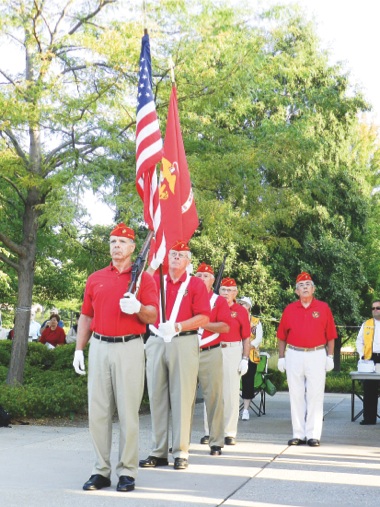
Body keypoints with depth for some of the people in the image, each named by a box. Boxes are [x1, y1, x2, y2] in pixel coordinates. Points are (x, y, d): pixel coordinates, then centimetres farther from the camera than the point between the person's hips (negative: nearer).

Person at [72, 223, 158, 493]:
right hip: (99, 348, 4)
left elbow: (153, 316, -2)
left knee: (128, 411, -2)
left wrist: (138, 308, -23)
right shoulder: (95, 279, 13)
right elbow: (86, 317, 16)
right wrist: (79, 350, 10)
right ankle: (101, 471, 11)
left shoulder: (144, 278, 3)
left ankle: (127, 472, 5)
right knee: (98, 411, 3)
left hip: (129, 348, -3)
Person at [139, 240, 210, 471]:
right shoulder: (156, 281, 13)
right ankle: (158, 452, 12)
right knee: (157, 397, 5)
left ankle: (181, 452, 5)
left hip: (184, 343, -3)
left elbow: (204, 318, -5)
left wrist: (176, 326, -15)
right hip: (156, 342, 3)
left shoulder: (196, 284, 4)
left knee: (182, 397, -2)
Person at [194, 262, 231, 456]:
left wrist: (202, 323, -15)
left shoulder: (219, 301, 5)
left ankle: (216, 442, 3)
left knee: (214, 397, -3)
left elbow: (225, 326, -7)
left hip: (210, 354, -2)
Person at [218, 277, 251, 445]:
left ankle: (229, 433, 8)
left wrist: (245, 359, -3)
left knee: (231, 393, 1)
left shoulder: (241, 311, 4)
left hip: (233, 351, -1)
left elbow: (246, 338, 3)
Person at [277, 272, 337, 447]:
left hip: (317, 355, -2)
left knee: (315, 396, -1)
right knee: (296, 396, 6)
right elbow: (282, 336, 8)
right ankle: (298, 434, 13)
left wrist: (330, 357, -1)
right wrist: (281, 357, 6)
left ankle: (313, 435, 5)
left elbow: (330, 335, 2)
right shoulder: (289, 309, 5)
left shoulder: (323, 308, 1)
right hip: (294, 355, 2)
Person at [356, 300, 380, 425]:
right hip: (370, 359, 1)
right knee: (369, 391, 2)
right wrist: (362, 355, -3)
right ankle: (369, 418, 6)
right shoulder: (366, 325, 12)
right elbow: (359, 341, 11)